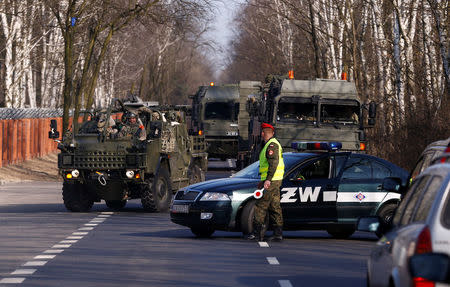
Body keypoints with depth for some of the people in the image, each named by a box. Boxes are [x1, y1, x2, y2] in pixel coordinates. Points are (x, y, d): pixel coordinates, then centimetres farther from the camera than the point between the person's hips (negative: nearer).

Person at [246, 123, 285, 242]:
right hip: (275, 181, 10)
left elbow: (274, 163, -24)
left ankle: (257, 233, -12)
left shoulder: (271, 145, -12)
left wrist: (268, 180, -30)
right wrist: (263, 181, 32)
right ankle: (278, 233, 9)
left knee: (261, 206, -10)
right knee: (274, 206, 9)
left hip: (271, 182, -10)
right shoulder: (273, 144, 21)